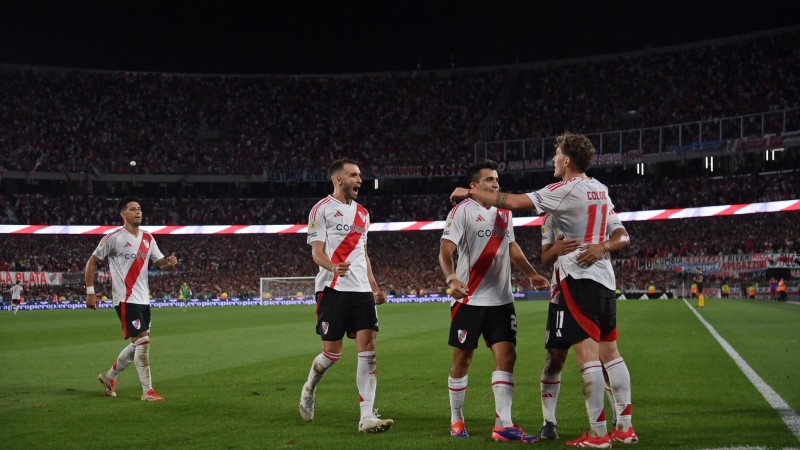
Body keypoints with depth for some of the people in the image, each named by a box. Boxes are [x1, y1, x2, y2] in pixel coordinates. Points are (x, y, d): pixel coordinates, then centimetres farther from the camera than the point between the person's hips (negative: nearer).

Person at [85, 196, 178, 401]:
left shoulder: (148, 238, 11)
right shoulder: (114, 238, -8)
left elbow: (160, 263, 13)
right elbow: (92, 262, -4)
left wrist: (170, 263, -12)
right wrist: (90, 291, -10)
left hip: (143, 298, 8)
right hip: (125, 299, -8)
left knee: (138, 344, 14)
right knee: (142, 341, -12)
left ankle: (109, 376, 33)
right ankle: (148, 391, -6)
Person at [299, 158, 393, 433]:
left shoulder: (362, 213, 19)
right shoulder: (322, 209, -2)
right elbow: (316, 252, -8)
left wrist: (374, 286, 20)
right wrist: (333, 267, -28)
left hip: (362, 290, 6)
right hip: (333, 289, -5)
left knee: (368, 351, -6)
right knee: (332, 353, -1)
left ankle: (367, 417, -8)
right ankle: (309, 389, 30)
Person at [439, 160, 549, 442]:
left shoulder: (505, 213, 13)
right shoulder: (462, 211, -7)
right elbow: (445, 251, -15)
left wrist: (531, 274, 25)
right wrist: (451, 278, -32)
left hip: (501, 300, 5)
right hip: (469, 299, -5)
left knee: (506, 356, -4)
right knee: (462, 359, 4)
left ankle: (503, 425, -5)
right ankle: (456, 421, 19)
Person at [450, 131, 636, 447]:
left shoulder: (566, 190, -11)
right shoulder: (601, 191, 15)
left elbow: (513, 202, -13)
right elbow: (623, 238, 22)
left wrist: (470, 193, -3)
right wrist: (602, 247, 6)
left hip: (580, 278, -8)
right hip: (604, 278, 9)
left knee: (587, 353, -8)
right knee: (610, 352, 10)